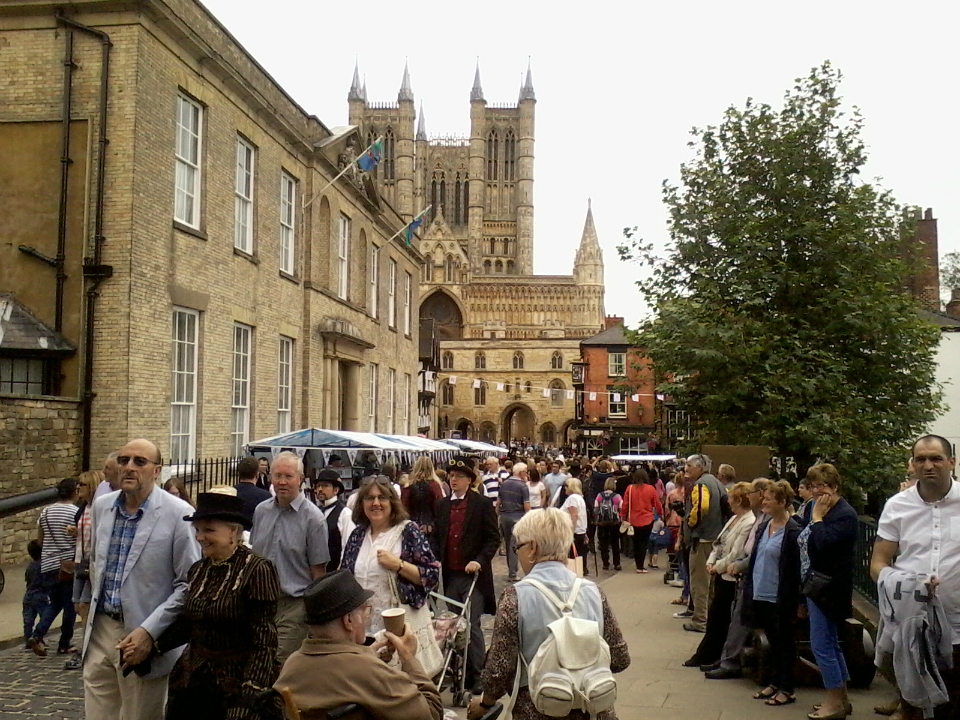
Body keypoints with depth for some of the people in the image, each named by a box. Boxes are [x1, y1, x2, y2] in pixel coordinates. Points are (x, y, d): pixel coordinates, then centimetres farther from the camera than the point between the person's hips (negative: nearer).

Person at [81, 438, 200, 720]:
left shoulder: (178, 514, -14)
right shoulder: (102, 506, 6)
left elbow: (189, 583, -13)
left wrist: (149, 631, -17)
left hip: (145, 636, -5)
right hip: (100, 632, 5)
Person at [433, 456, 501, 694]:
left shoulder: (483, 504, -2)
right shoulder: (442, 505, 12)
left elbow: (494, 538, -3)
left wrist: (480, 560, -15)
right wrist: (436, 560, 2)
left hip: (474, 575, -5)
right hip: (450, 575, 5)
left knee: (472, 626, -6)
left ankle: (478, 676, 3)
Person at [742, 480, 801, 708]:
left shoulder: (793, 531, -16)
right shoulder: (764, 525, 7)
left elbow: (796, 569, -16)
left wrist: (793, 600, -16)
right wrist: (749, 587, 11)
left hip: (781, 598, -7)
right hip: (761, 594, 7)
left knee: (784, 642, 6)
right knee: (772, 641, 18)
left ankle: (787, 689, 18)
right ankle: (775, 683, 29)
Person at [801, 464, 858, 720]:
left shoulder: (845, 514, -14)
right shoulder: (820, 510, 12)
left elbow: (823, 543, -28)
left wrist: (817, 517, -15)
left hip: (828, 590, -9)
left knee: (821, 645, -5)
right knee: (831, 644, 15)